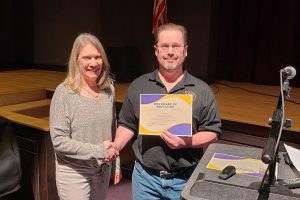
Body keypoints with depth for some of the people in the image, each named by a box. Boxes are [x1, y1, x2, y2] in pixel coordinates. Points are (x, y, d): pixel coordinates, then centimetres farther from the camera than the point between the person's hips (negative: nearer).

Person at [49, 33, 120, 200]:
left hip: (104, 170, 5)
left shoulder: (109, 89, -2)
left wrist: (116, 164, 11)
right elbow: (59, 141, -18)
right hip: (74, 173, -4)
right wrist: (98, 151, -19)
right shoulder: (64, 92, -15)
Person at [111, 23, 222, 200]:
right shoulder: (138, 86, 3)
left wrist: (186, 142, -17)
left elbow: (212, 133, -2)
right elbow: (127, 125, 8)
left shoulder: (202, 90, -3)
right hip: (145, 177, 2)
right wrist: (116, 145, -9)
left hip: (185, 179, -1)